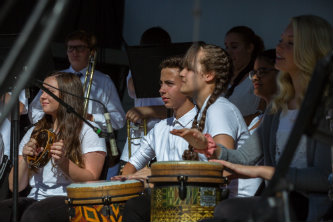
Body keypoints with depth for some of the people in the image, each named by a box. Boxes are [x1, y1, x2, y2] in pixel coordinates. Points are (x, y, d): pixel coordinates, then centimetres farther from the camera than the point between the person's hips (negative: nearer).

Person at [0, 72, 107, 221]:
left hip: (70, 199, -4)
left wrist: (63, 162, -20)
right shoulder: (34, 132, 22)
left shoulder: (89, 131, 7)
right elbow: (15, 186, 15)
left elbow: (92, 181, -4)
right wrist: (24, 160, -4)